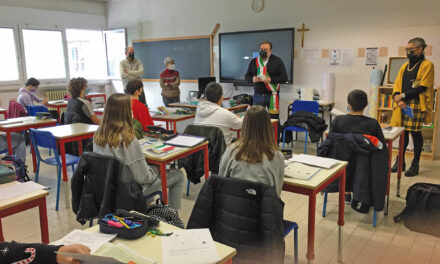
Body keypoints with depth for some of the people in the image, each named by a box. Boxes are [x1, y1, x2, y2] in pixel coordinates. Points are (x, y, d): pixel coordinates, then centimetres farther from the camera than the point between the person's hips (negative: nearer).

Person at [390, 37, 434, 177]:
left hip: (417, 104, -5)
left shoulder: (427, 65, 0)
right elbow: (397, 84, 13)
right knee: (403, 132, 7)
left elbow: (423, 87, -9)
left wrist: (403, 95, -10)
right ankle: (400, 162, 15)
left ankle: (415, 165, 6)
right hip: (402, 104, 5)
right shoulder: (405, 66, 19)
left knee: (415, 133, -4)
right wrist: (398, 98, -5)